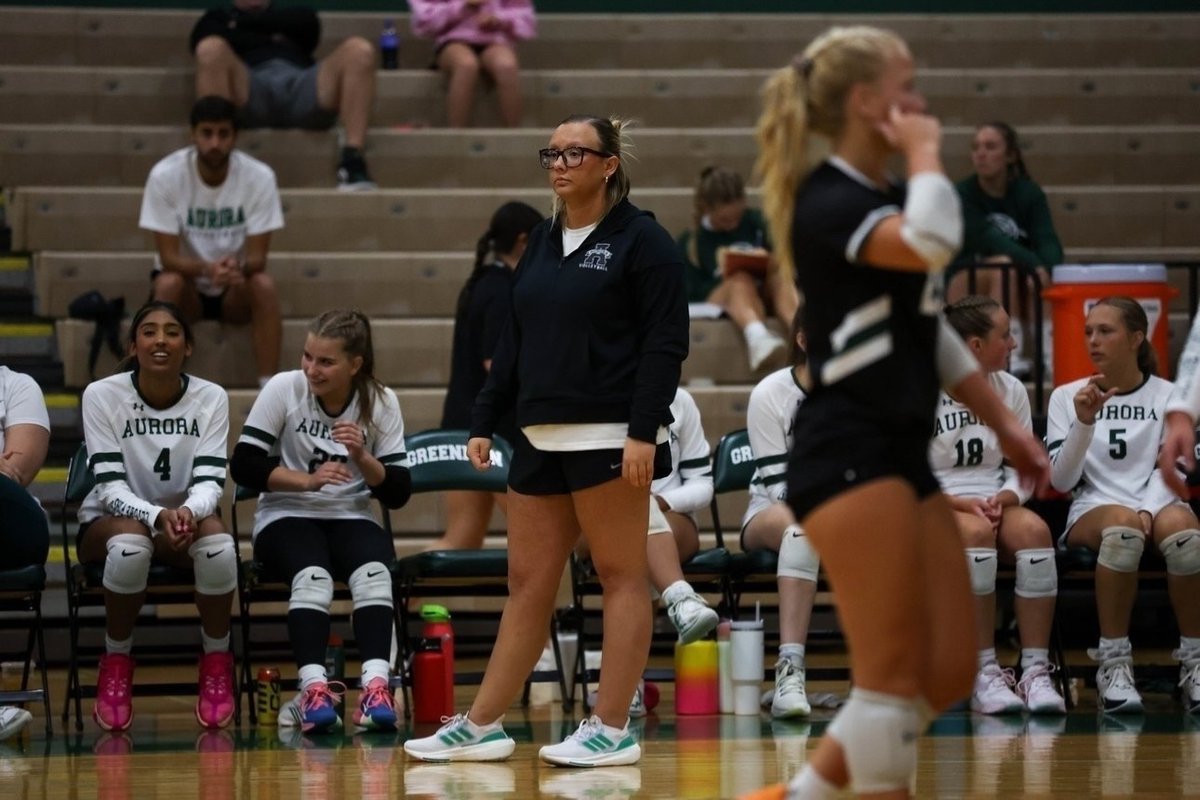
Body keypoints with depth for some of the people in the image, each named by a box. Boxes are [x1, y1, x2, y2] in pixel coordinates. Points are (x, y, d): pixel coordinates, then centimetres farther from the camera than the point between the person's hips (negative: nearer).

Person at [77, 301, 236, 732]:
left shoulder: (211, 398, -6)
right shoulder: (102, 395, -12)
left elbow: (209, 481, -12)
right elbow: (111, 486, -17)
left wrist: (188, 512, -37)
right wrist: (157, 516, -37)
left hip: (186, 521, 2)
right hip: (109, 523, -2)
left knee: (217, 537, -34)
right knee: (130, 540, -38)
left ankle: (217, 661, -14)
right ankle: (116, 662, -16)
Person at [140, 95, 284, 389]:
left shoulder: (259, 176, -17)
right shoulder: (165, 175, -19)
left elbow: (257, 257, -16)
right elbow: (169, 256, -19)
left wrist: (238, 267, -41)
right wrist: (207, 269, -40)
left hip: (235, 290, 1)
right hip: (187, 282, -1)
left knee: (264, 285, -31)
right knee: (167, 284, -33)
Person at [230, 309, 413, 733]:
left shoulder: (381, 403, -1)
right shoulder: (284, 389, -5)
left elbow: (398, 492, -3)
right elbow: (244, 465, -9)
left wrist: (362, 457, -20)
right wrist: (307, 480, -20)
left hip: (351, 519, 2)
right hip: (285, 518, -2)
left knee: (374, 571, -32)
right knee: (313, 575, -35)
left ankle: (376, 686, -45)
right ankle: (313, 687, -48)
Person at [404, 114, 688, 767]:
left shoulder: (641, 240, -4)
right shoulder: (542, 243, 17)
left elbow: (665, 342, -10)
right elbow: (514, 341, 21)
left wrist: (644, 431, -18)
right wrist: (483, 420, 15)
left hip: (609, 437, -7)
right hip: (540, 438, 7)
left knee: (621, 576, -2)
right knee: (527, 583, 8)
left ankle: (611, 730, 0)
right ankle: (481, 726, 10)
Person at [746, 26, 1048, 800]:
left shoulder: (883, 202, 18)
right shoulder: (830, 202, -13)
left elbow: (930, 332, 26)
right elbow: (935, 243, -32)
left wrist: (1005, 423, 22)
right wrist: (926, 153, -15)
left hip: (903, 458, 9)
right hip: (848, 455, -9)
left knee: (947, 674, 6)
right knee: (893, 672, -8)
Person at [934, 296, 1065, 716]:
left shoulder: (1011, 390, 11)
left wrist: (1003, 499, -10)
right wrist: (961, 504, -18)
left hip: (995, 505, 4)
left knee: (1034, 529, -31)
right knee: (974, 532, -38)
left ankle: (1036, 672, -34)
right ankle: (984, 676, -36)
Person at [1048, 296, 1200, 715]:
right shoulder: (1067, 397, 12)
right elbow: (1060, 479, 4)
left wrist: (1149, 509, -17)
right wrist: (1084, 423, -11)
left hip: (1157, 506, 1)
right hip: (1091, 512, -1)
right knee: (1123, 523, -39)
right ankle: (1113, 665, -34)